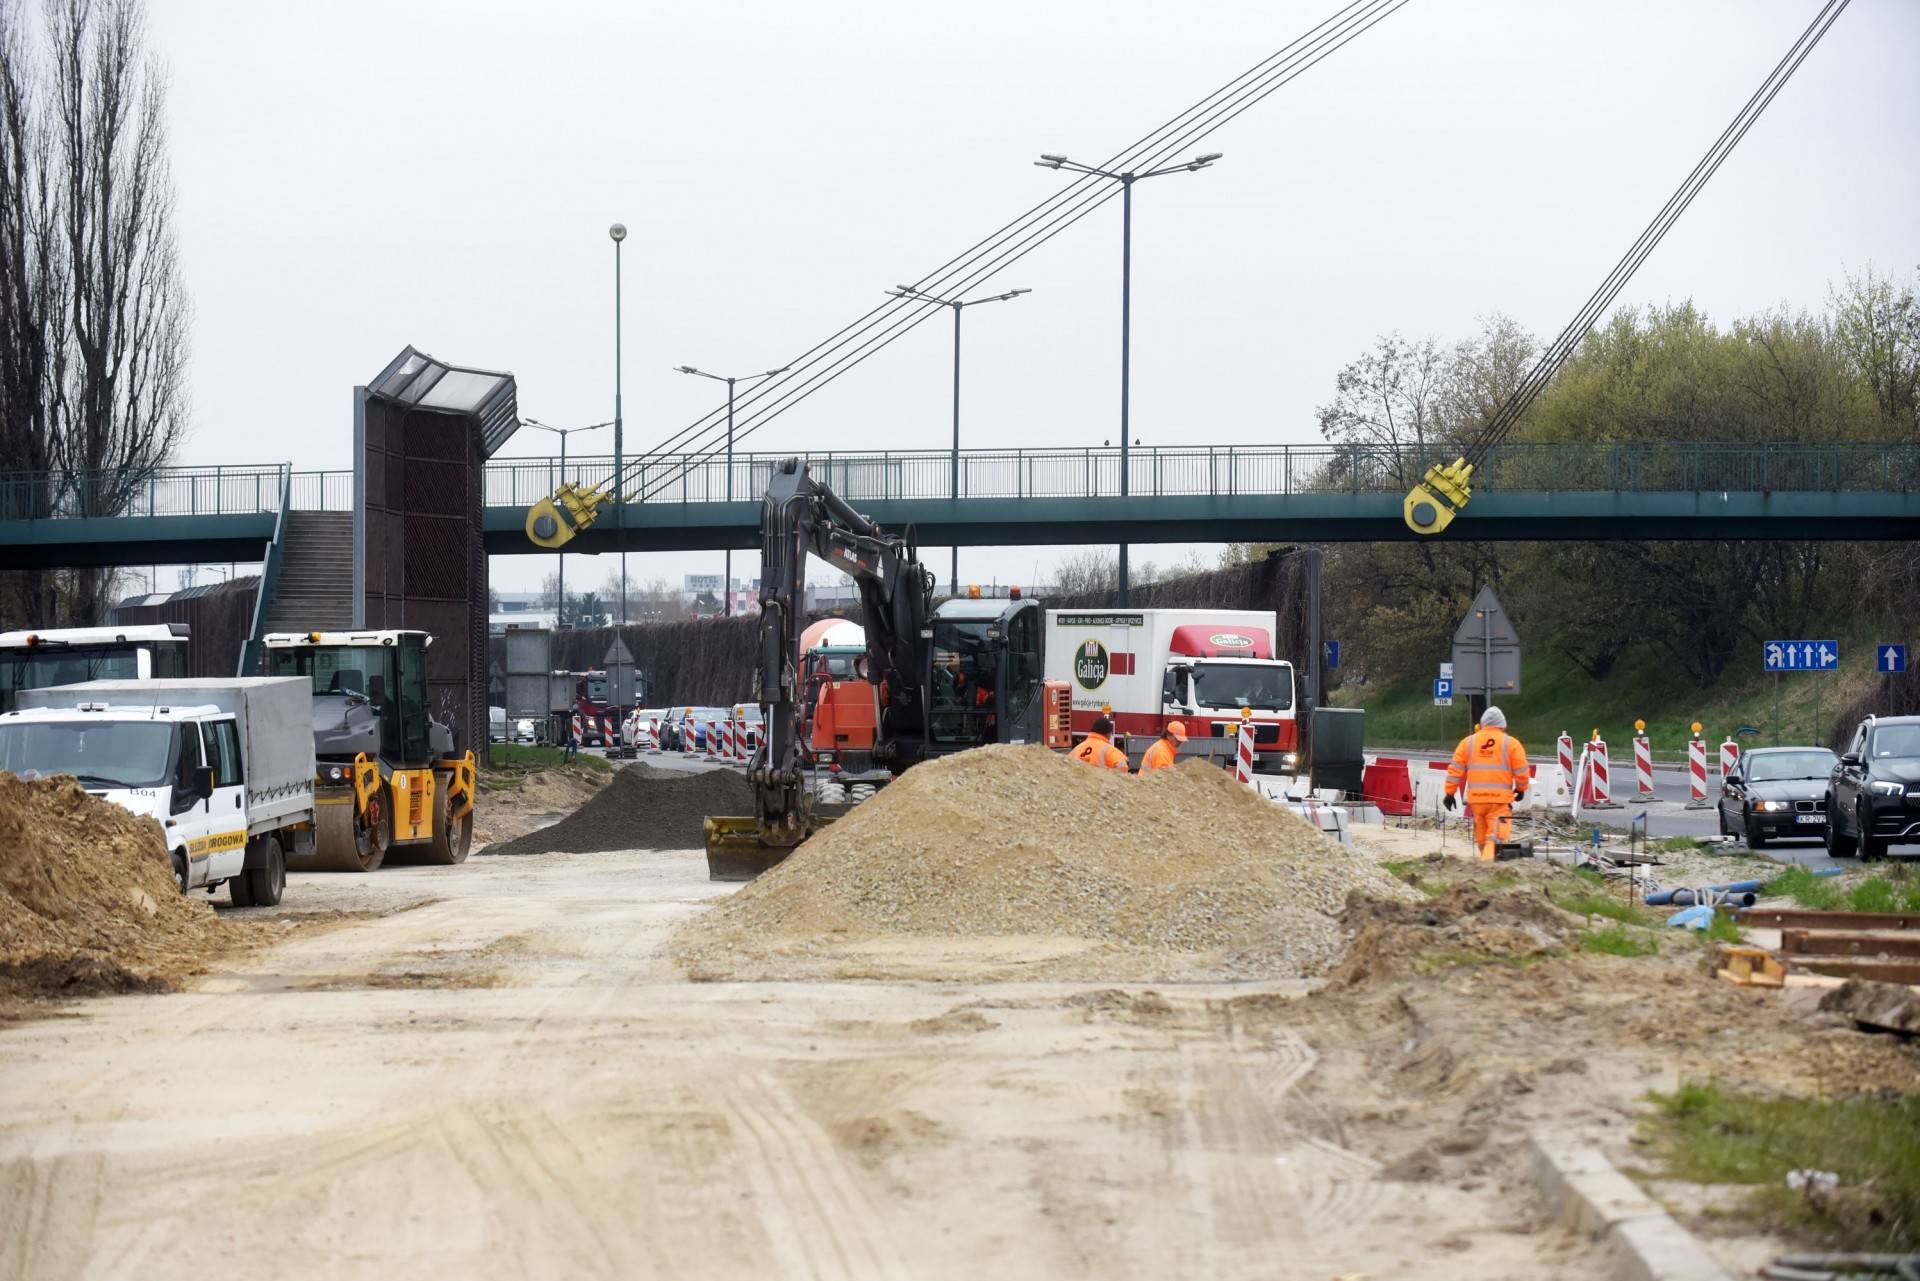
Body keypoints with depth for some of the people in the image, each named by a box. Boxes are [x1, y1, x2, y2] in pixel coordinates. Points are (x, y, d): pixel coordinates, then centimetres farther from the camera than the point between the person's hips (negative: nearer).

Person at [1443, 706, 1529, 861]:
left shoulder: (1468, 742, 9)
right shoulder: (1511, 743, 1)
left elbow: (1455, 769, 8)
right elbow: (1521, 771, 3)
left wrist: (1450, 792, 15)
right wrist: (1521, 789, 21)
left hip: (1476, 798, 3)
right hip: (1501, 798, -3)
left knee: (1481, 838, 15)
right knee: (1496, 836, -10)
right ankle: (1489, 862, -28)